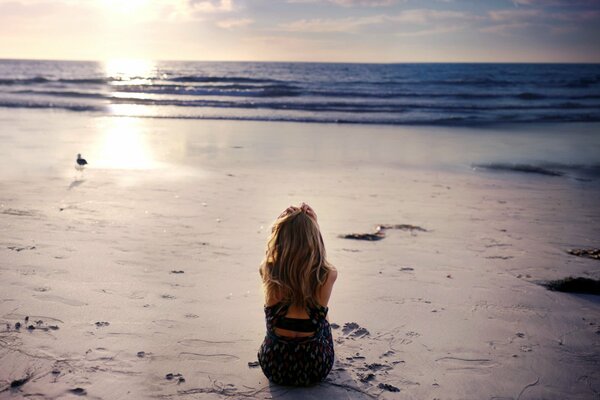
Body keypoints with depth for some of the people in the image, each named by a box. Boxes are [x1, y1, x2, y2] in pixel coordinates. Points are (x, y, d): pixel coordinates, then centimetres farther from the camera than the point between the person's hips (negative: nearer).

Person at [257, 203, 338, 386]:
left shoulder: (267, 272, -21)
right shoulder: (328, 275, -22)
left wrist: (284, 223, 1)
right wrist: (312, 224, 6)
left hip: (274, 368, 1)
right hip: (315, 369, -1)